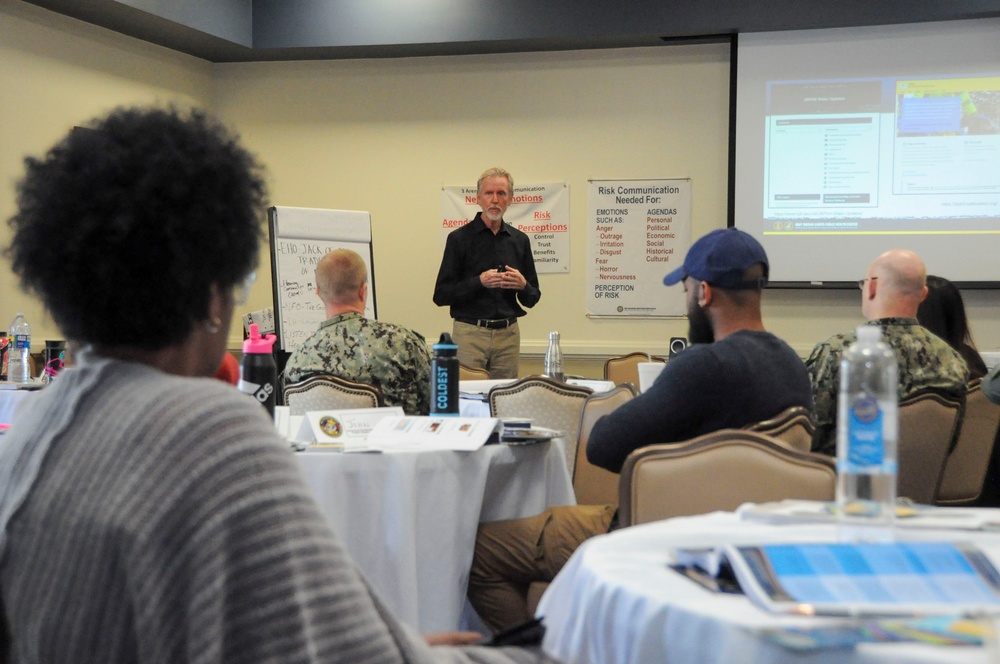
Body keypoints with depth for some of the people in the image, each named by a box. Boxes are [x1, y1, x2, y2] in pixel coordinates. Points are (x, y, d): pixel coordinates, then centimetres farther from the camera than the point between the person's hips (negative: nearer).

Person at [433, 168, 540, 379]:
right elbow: (441, 295, -5)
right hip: (470, 333, -3)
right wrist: (479, 282, -17)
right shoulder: (460, 238, -1)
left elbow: (532, 299, 14)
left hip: (509, 334, 3)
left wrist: (523, 285, -8)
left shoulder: (519, 240, 10)